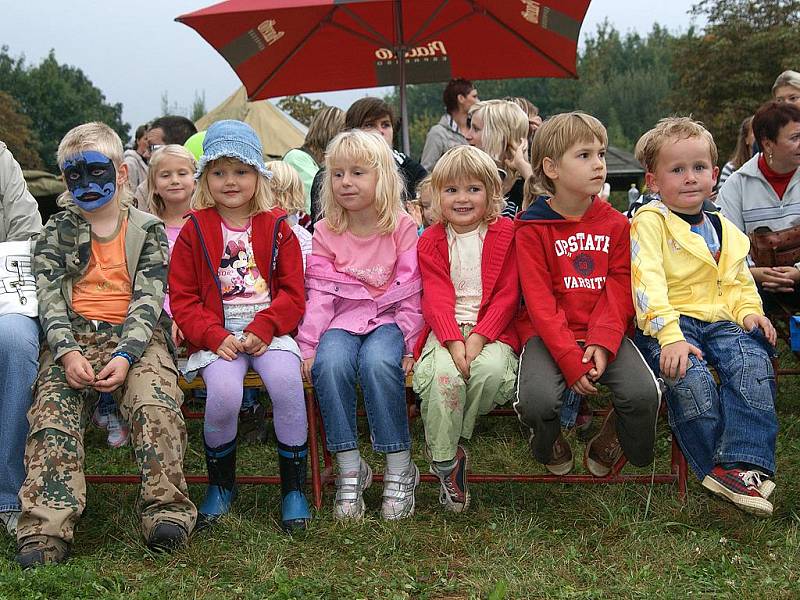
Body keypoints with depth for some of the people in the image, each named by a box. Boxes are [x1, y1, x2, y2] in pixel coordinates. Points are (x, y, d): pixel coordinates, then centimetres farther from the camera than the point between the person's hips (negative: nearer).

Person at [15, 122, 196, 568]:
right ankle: (46, 529, -33)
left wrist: (125, 355, -18)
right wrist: (68, 351, -17)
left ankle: (167, 511, -23)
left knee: (156, 404, -30)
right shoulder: (57, 232, 15)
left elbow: (148, 299, -1)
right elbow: (49, 297, 2)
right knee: (52, 409, -26)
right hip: (73, 335, 1)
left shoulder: (148, 230, 10)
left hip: (134, 335, -1)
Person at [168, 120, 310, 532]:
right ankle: (220, 484, 0)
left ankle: (294, 487, -13)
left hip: (269, 330, 1)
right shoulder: (194, 231, 8)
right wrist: (215, 337, -12)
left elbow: (292, 293, 5)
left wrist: (261, 330, -12)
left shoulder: (277, 228, 9)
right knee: (224, 393, -29)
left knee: (286, 382, -30)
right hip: (216, 335, 0)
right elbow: (182, 297, 4)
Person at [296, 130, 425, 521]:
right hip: (343, 319, 2)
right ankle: (349, 470, -20)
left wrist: (409, 343, -10)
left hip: (388, 318, -2)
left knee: (378, 362, -35)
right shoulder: (326, 232, 7)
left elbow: (410, 291, -1)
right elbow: (319, 292, 3)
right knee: (328, 363, -32)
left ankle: (399, 470, -21)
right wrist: (308, 345, -8)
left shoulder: (402, 227, 1)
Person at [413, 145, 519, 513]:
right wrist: (453, 341, -20)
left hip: (491, 330, 0)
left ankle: (450, 441, -9)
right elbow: (436, 297, -2)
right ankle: (446, 460, -14)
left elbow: (507, 295, -1)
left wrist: (478, 338, -16)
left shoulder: (505, 234, 6)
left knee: (491, 370, -34)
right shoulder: (430, 241, 9)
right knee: (443, 374, -32)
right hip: (445, 331, 1)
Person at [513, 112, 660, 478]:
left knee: (644, 393, -24)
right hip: (548, 334, -3)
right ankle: (549, 448, 6)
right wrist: (571, 361, -19)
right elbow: (539, 302, -9)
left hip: (603, 331, 3)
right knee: (539, 399, -31)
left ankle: (608, 446, 8)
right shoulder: (532, 229, -3)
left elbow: (619, 288, 2)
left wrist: (602, 341, -16)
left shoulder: (615, 224, 8)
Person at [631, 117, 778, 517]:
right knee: (691, 378, -32)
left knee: (753, 362, -24)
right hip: (666, 323, -5)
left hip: (718, 320, 5)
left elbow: (738, 282, 24)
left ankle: (744, 464, -28)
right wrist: (671, 337, -27)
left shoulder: (724, 229, 18)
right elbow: (648, 285, -15)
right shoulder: (649, 223, -3)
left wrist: (749, 312, 1)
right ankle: (714, 467, -19)